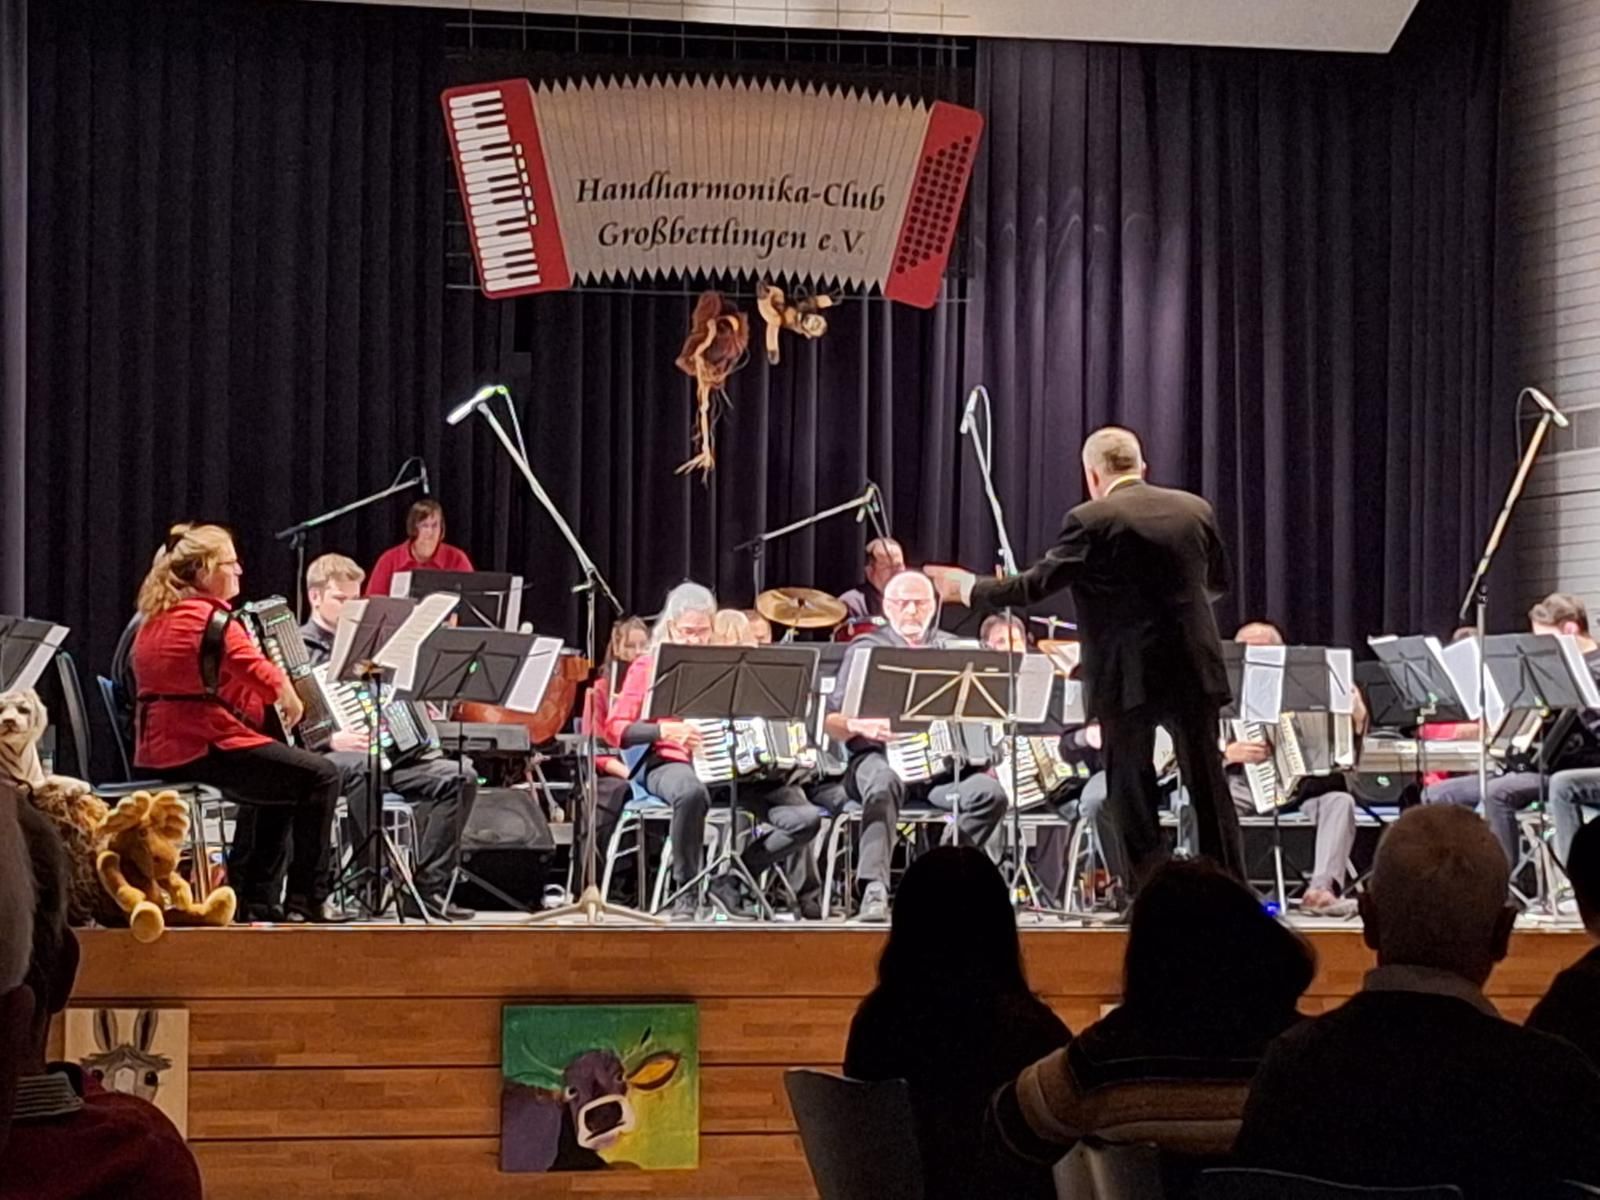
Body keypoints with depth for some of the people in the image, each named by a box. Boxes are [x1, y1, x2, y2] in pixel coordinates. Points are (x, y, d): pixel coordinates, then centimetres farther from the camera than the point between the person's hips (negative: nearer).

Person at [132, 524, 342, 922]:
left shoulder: (154, 621, 14)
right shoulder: (213, 620, -14)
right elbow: (276, 689, -21)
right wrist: (290, 700, 1)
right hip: (206, 750, -10)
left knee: (279, 784, 29)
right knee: (320, 776, 1)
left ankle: (253, 902, 27)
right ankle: (306, 902, 2)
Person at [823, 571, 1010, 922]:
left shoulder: (951, 650, 20)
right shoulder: (865, 650, 11)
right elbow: (831, 722, 4)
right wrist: (859, 725, -19)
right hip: (880, 759, -3)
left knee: (991, 793, -26)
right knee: (884, 783, -39)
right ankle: (874, 889, -42)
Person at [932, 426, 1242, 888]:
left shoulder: (1092, 521, -10)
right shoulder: (1195, 509, 6)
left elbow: (1035, 585, -9)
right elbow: (1218, 582, 19)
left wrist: (971, 589, 5)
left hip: (1129, 676, -4)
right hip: (1193, 671, 5)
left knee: (1132, 794, 5)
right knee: (1209, 789, 11)